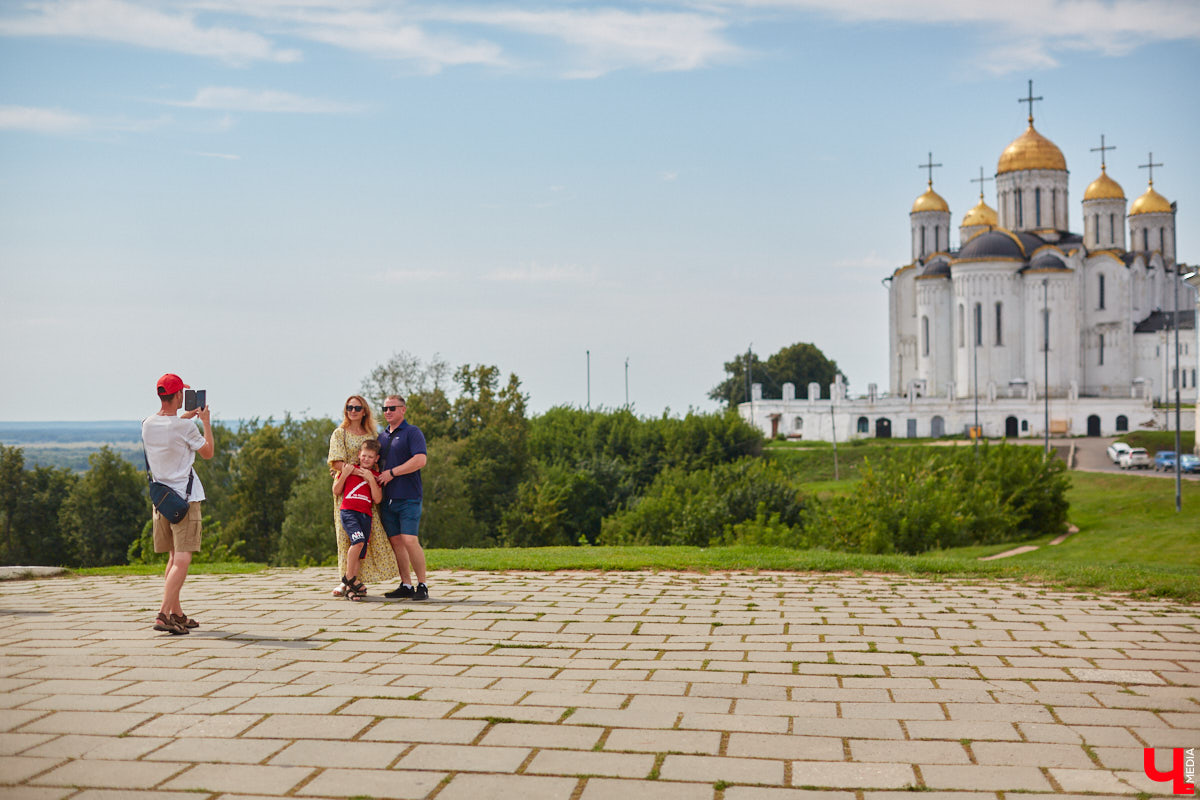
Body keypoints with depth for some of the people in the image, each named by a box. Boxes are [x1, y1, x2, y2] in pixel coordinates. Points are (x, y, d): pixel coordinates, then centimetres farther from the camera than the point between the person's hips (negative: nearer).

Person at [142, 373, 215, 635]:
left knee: (174, 557, 17)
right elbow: (208, 452, 0)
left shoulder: (147, 425, 3)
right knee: (182, 559, -9)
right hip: (185, 498, -7)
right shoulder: (185, 427, -15)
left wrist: (185, 417, 31)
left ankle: (177, 614, 22)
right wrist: (206, 422, 10)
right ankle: (163, 614, -20)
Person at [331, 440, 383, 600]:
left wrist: (371, 479, -7)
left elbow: (377, 499, 2)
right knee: (358, 540, -27)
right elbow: (336, 492, 9)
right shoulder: (349, 469, 11)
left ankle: (349, 587, 6)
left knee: (358, 555, -1)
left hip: (365, 515, 3)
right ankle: (349, 577, -13)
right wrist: (344, 474, -3)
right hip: (348, 511, -3)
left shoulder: (375, 476, 14)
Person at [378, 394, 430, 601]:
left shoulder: (412, 432, -2)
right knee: (395, 541, 5)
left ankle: (422, 585, -5)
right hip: (387, 497, 7)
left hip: (408, 497, -7)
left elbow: (420, 460, -15)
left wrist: (392, 472, -13)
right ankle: (405, 585, 11)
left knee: (410, 540, -13)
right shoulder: (381, 437, 19)